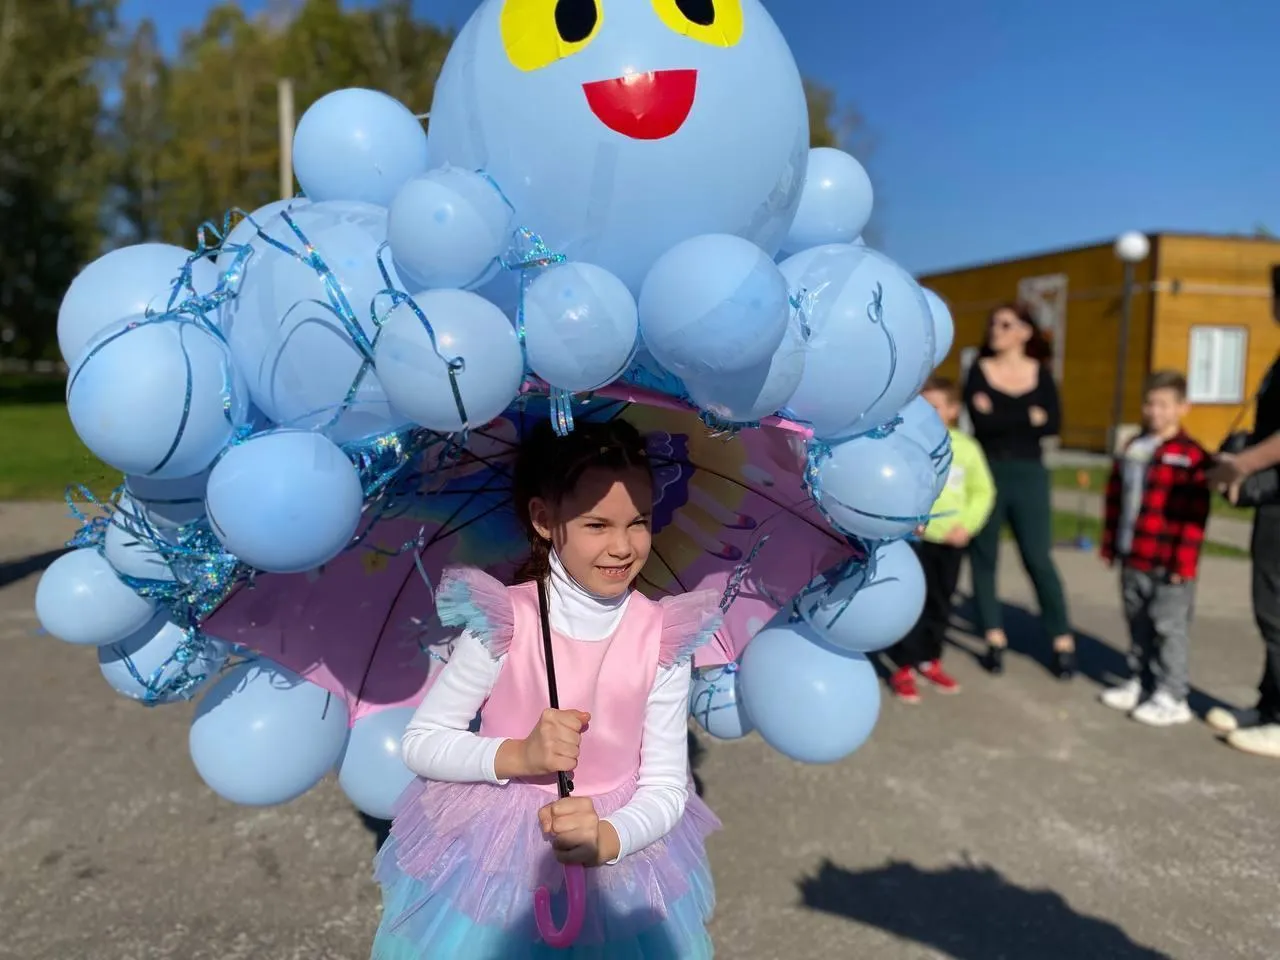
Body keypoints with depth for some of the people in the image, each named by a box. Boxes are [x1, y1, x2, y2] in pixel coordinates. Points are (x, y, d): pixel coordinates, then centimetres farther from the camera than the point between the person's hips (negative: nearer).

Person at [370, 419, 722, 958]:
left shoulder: (663, 639, -15)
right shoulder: (504, 622, -19)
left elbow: (665, 788, -10)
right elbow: (420, 743, -10)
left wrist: (605, 839, -29)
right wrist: (518, 755, -25)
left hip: (619, 850, 1)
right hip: (492, 850, 0)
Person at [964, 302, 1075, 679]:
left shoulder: (1040, 372, 6)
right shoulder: (979, 371, 1)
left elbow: (1053, 424, -6)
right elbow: (980, 422, -14)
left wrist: (1001, 417, -14)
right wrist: (1028, 416, -11)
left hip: (1029, 473, 0)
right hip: (987, 472, 0)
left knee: (1039, 559, -1)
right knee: (983, 556, 3)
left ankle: (1063, 641, 9)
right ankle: (995, 639, 12)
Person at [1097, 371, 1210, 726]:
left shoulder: (1192, 456, -11)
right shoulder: (1132, 449, 11)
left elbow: (1195, 516, -14)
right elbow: (1115, 500, 14)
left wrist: (1184, 562, -16)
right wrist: (1110, 545, 14)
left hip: (1167, 564, -7)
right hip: (1132, 558, 7)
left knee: (1169, 628, 1)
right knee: (1138, 625, 16)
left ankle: (1172, 697, 11)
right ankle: (1141, 682, 29)